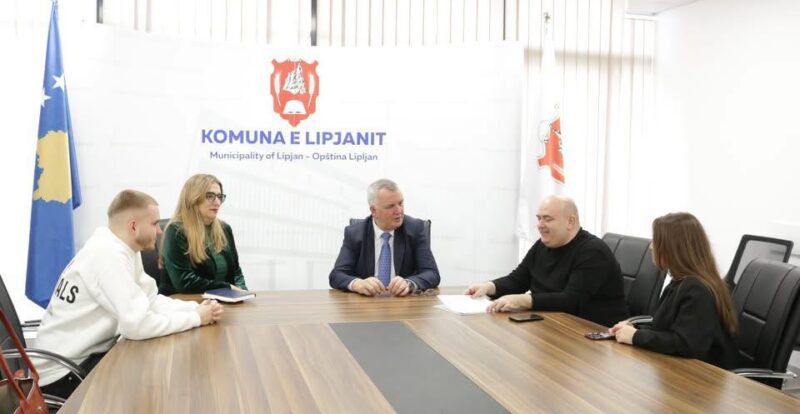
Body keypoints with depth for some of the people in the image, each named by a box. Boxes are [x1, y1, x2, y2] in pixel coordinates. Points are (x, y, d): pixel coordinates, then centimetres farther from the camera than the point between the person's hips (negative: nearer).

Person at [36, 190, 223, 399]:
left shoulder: (121, 249, 4)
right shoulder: (108, 255, -25)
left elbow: (152, 300, 6)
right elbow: (138, 325, -32)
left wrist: (196, 308, -9)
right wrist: (196, 318, -19)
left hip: (88, 354, 9)